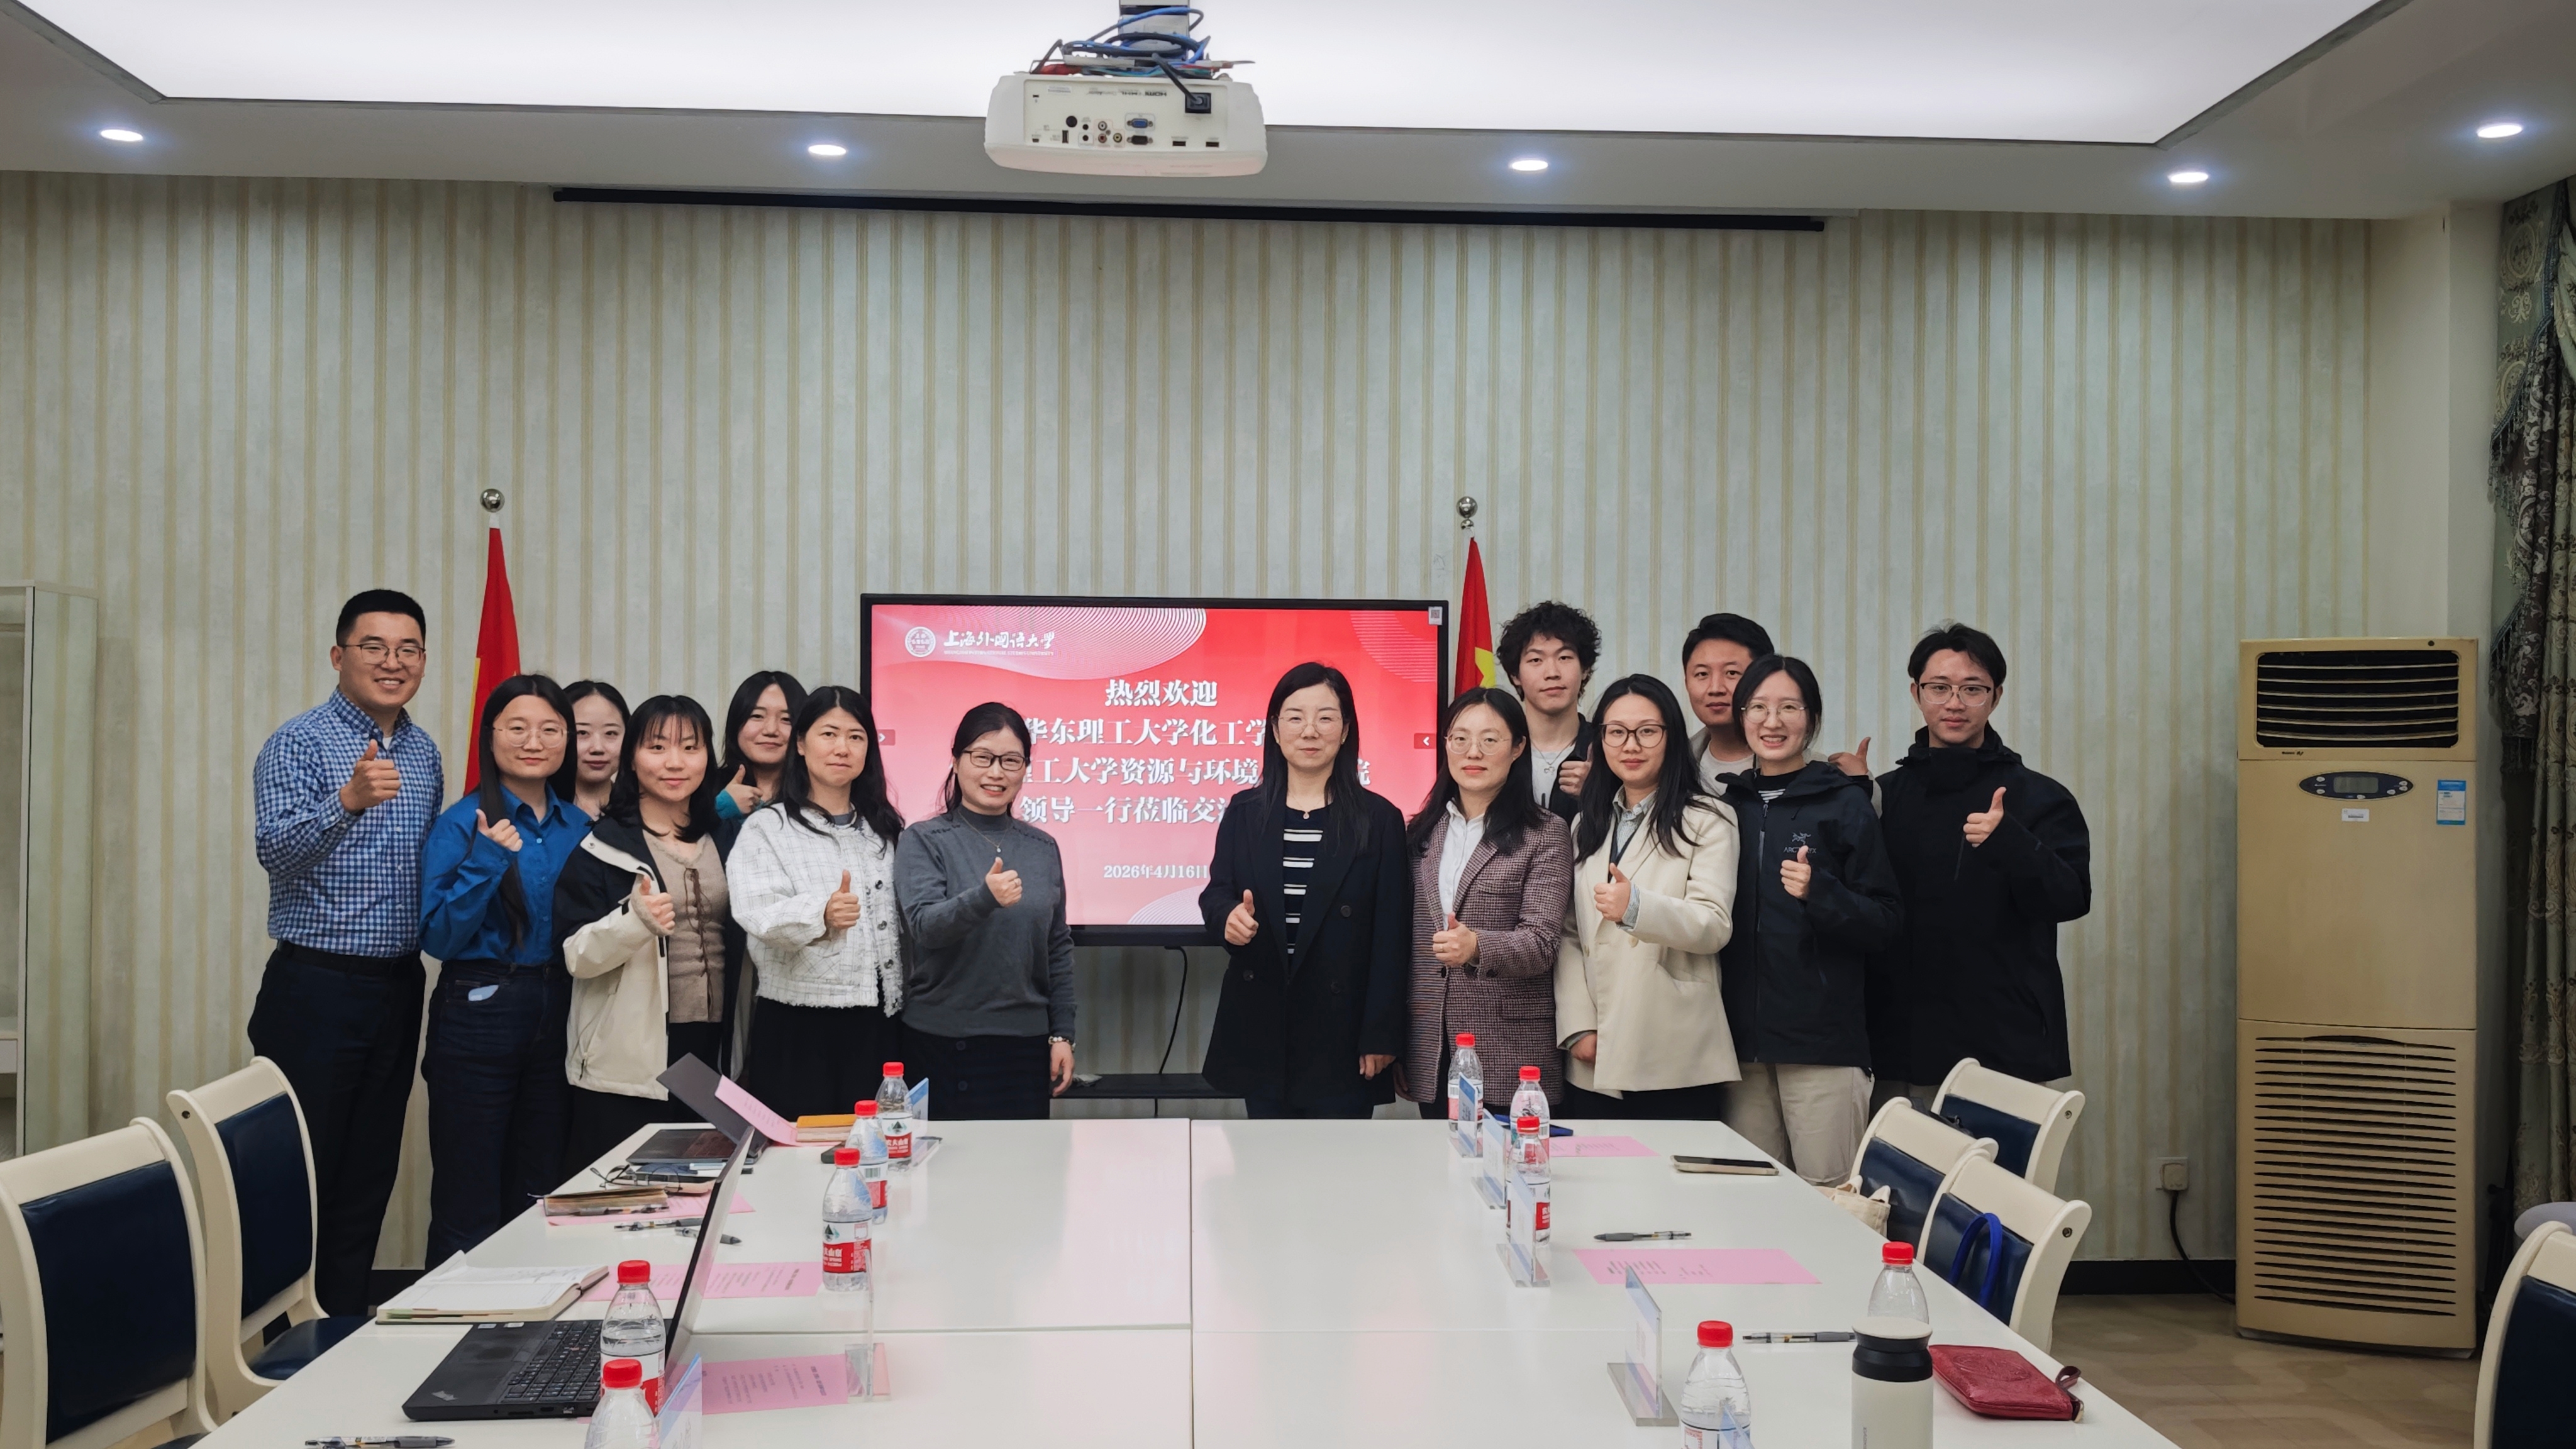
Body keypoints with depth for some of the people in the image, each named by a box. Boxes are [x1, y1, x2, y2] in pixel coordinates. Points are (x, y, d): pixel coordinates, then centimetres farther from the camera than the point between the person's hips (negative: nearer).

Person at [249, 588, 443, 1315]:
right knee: (301, 1177, -2)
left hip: (398, 987, 6)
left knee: (369, 1179, 12)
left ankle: (343, 1328, 22)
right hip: (317, 987, -6)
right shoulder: (301, 742, -8)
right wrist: (348, 800, -38)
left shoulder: (424, 753, 12)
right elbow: (276, 849, -23)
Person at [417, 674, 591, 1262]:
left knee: (538, 1201, 14)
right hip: (479, 1011, -5)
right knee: (468, 1212, 1)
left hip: (557, 1015, 5)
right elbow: (438, 937, -12)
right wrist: (489, 860, -21)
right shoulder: (460, 826, -6)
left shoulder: (580, 827, 8)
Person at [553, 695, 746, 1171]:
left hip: (714, 1047, 4)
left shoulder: (728, 840, 13)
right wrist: (635, 921, -25)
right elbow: (576, 956, -8)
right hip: (627, 1064, -4)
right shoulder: (602, 846, -2)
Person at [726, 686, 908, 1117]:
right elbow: (758, 913, -15)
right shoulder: (767, 828, 1)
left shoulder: (887, 829, 16)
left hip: (879, 1024, 4)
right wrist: (822, 915, -33)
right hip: (798, 1030, -3)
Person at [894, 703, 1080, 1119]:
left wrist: (1062, 1034, 7)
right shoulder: (924, 842, -2)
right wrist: (985, 897, -35)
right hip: (942, 1043, -3)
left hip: (1026, 1043, 3)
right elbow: (925, 925, -17)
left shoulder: (1043, 848, 8)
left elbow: (1058, 948, 12)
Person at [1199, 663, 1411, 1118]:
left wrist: (1381, 1037, -7)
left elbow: (1391, 938, -2)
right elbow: (1216, 892, 9)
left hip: (1342, 1035, -2)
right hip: (1260, 1030, 2)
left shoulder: (1379, 819, 0)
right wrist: (1228, 915, -17)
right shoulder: (1244, 811, 8)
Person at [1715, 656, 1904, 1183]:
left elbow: (1887, 922, -4)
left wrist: (1821, 892, -19)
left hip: (1823, 1041, -4)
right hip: (1745, 1039, 4)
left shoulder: (1844, 804, 0)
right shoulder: (1730, 805, 12)